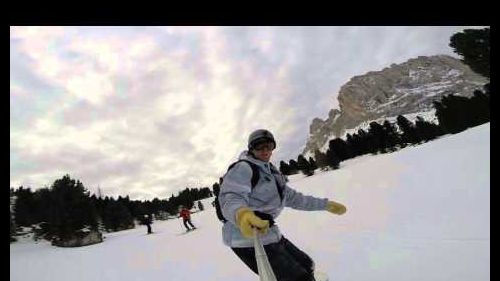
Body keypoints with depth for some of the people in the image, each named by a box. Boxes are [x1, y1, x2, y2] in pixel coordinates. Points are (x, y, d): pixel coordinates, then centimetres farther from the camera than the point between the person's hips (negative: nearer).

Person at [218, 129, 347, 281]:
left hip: (269, 234, 9)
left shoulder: (271, 173, 17)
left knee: (306, 265, 21)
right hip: (249, 239, -9)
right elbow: (230, 197, -26)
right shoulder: (243, 168, -10)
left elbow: (292, 197, 24)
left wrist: (326, 204, 24)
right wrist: (241, 214, -49)